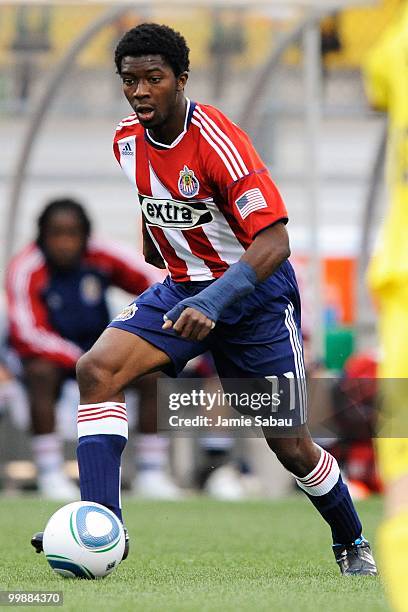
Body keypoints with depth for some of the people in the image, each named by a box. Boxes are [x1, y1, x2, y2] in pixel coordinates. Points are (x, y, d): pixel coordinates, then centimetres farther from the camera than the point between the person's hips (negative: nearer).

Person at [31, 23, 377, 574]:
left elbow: (274, 242, -31)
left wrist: (213, 304, -42)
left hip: (254, 291, -5)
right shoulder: (127, 140, -4)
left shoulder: (217, 141, -25)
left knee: (290, 446, 1)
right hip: (182, 289, 5)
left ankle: (353, 544, 28)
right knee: (97, 368, -21)